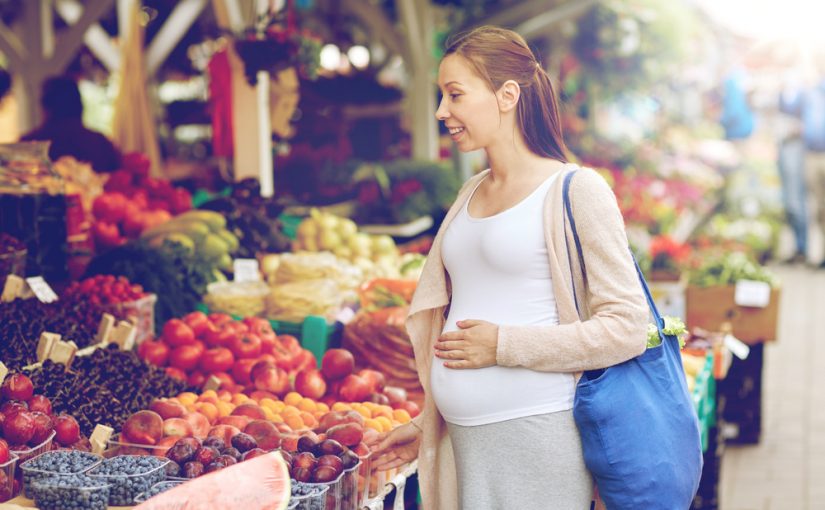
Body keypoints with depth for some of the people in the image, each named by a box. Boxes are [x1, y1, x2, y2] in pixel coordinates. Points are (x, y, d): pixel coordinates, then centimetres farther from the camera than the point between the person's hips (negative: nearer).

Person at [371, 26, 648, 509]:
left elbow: (626, 328, -13)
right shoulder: (471, 194, 13)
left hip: (535, 436, -6)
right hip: (464, 441, 6)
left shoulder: (575, 190, -8)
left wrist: (504, 345, -15)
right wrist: (425, 424, 19)